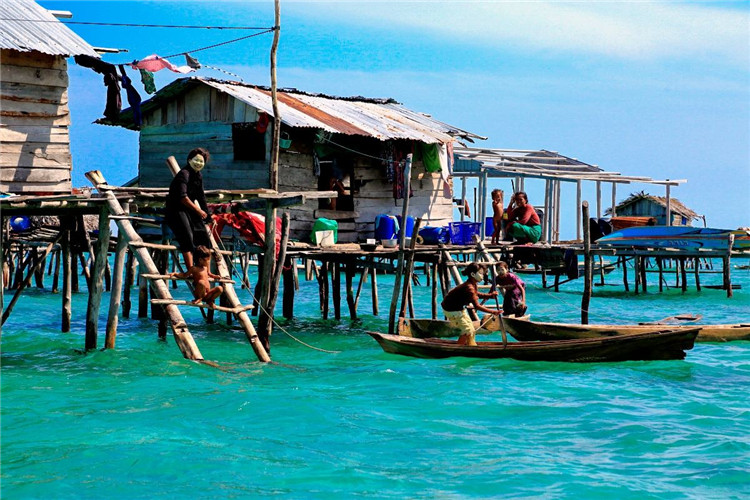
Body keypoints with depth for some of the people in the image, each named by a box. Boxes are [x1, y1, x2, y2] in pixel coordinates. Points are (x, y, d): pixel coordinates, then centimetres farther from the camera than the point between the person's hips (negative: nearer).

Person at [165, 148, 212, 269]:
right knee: (187, 237, -25)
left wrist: (207, 215, 18)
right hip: (176, 210, -9)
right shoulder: (184, 174, -15)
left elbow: (201, 197, 21)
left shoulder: (198, 175, 13)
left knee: (203, 238, 6)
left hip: (189, 210, 9)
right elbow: (183, 197, -24)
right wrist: (198, 210, -18)